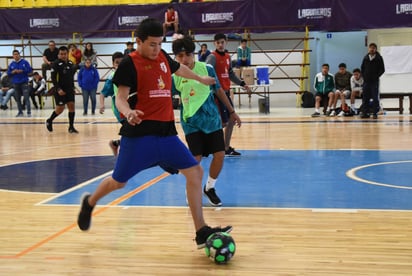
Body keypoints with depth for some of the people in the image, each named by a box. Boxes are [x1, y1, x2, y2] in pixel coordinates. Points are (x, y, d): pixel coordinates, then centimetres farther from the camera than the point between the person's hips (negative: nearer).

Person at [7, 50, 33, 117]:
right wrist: (13, 72, -11)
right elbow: (8, 73, 9)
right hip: (15, 83, 4)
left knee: (26, 98, -9)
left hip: (24, 82, -4)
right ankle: (20, 112, 16)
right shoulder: (11, 64, 8)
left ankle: (29, 112, -8)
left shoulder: (24, 62, 0)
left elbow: (30, 70, -4)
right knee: (17, 99, 7)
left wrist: (22, 71, -14)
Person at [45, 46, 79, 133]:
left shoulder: (70, 63, 7)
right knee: (60, 108, -3)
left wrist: (72, 87, 15)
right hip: (60, 90, -5)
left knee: (71, 106, -3)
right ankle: (49, 121, 22)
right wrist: (58, 89, -22)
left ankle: (71, 127, 4)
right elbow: (53, 78, -13)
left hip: (69, 89, 5)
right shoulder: (56, 64, -10)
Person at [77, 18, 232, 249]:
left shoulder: (162, 56, 11)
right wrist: (128, 113, -36)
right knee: (118, 182, 3)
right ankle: (90, 202, 36)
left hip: (166, 131, 6)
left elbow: (179, 68, 33)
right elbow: (121, 97, -14)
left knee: (195, 172, -3)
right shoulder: (130, 63, -8)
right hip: (140, 132, -6)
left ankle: (202, 232, 1)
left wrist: (201, 79, 49)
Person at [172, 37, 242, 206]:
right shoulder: (175, 76, -9)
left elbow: (218, 90, 8)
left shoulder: (206, 69, -5)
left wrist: (231, 111, 13)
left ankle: (209, 188, 21)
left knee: (219, 155, -3)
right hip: (191, 122, -2)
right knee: (196, 158, -10)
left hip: (212, 119, 2)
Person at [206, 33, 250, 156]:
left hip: (226, 92, 8)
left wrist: (242, 84, 25)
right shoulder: (212, 57, -12)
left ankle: (227, 148, 25)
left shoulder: (227, 56, 12)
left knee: (231, 121, 13)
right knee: (224, 122, -10)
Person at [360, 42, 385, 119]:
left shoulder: (379, 58, -2)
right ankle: (365, 113, 10)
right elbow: (362, 68, 15)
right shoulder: (365, 58, 8)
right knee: (365, 97, 4)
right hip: (366, 81, 3)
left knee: (375, 98, -2)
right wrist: (363, 76, 2)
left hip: (375, 81, -3)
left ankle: (375, 113, 2)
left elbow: (382, 69, -2)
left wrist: (376, 76, -9)